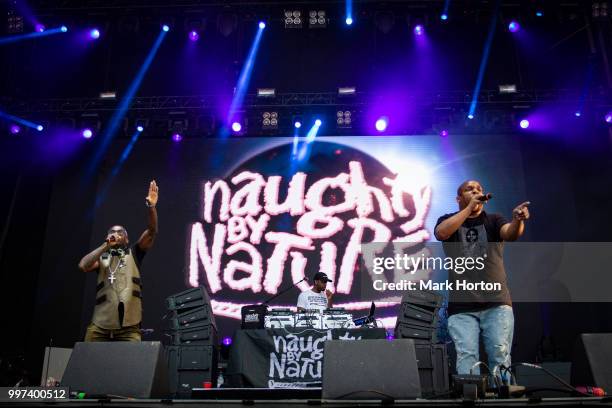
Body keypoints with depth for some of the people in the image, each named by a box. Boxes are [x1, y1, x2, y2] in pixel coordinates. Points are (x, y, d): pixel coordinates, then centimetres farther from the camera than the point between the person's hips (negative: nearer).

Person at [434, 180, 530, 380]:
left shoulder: (493, 220, 13)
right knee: (466, 356, -10)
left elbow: (510, 233, -10)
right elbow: (441, 233, -12)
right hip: (461, 307, 0)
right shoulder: (448, 220, 12)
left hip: (497, 304, 1)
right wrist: (470, 207, -13)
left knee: (500, 355, -7)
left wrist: (517, 220, -33)